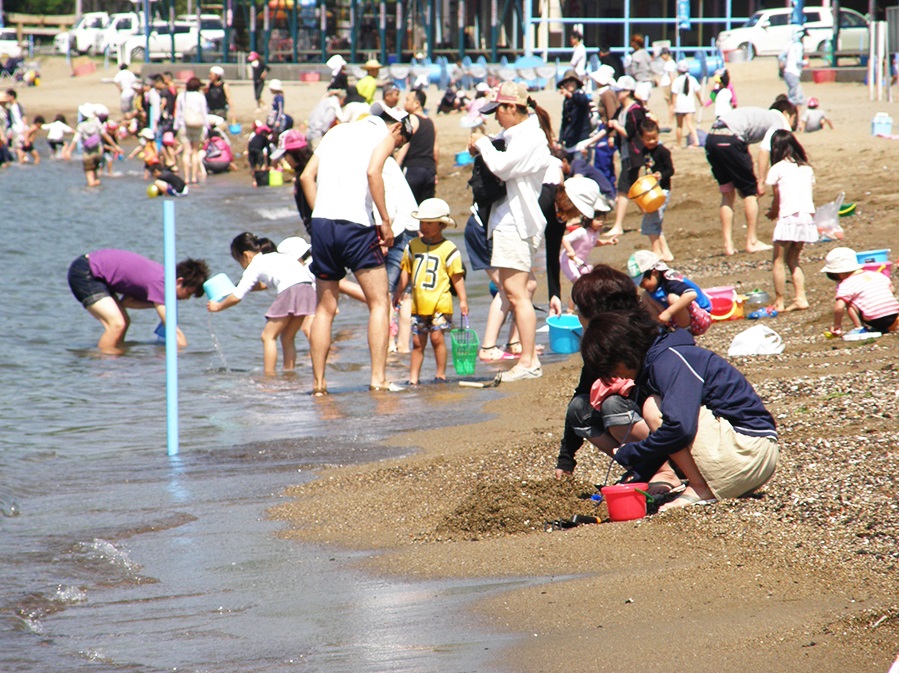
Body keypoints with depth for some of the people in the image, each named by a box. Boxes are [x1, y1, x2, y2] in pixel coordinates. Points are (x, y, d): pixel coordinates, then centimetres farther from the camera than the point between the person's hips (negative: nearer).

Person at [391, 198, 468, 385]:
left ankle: (441, 374, 6)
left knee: (437, 337, -6)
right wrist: (399, 291, 10)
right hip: (418, 304, 4)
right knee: (417, 342, 6)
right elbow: (406, 271, 15)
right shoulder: (413, 246, 10)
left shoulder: (448, 249, -4)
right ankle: (413, 377, 9)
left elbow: (457, 276, -3)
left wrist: (463, 300, -6)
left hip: (440, 302, -4)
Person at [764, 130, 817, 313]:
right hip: (807, 217, 6)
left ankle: (779, 302, 4)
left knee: (778, 262, 5)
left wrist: (772, 213, 23)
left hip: (788, 218, -6)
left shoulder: (777, 169, -1)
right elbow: (808, 193, 13)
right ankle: (800, 297, 7)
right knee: (793, 260, 18)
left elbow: (777, 199, 3)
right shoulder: (807, 168, 14)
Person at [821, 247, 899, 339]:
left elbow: (839, 307, -15)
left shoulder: (846, 285, -4)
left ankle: (859, 328, -5)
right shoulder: (877, 275, 17)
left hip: (874, 320, -7)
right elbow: (891, 288, 30)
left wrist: (837, 326, 0)